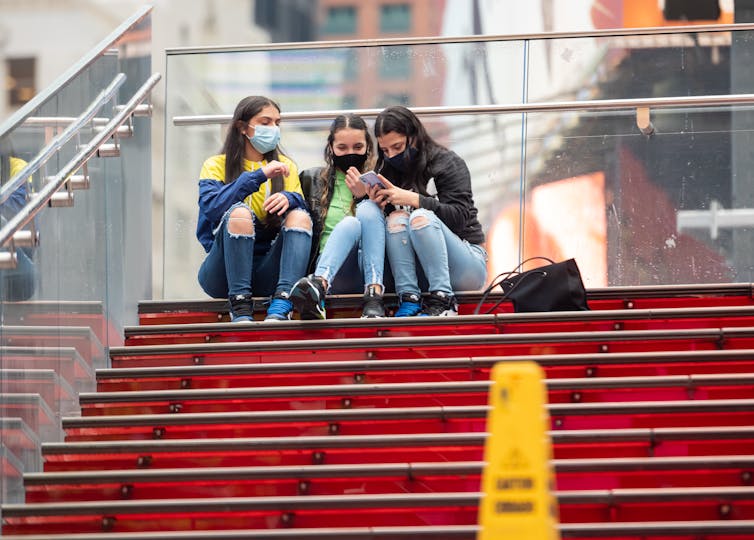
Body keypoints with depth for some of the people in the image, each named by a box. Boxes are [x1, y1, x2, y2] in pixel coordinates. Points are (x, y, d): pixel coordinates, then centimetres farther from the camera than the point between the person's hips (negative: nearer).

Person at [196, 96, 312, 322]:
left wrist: (289, 199, -19)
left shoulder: (285, 166, 17)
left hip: (267, 273, 3)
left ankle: (281, 303, -39)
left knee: (299, 217, -21)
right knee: (239, 213, -29)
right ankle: (240, 307, -33)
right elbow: (211, 207, -15)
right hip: (223, 273, -3)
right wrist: (258, 176, -18)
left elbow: (302, 205, 3)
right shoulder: (216, 165, 5)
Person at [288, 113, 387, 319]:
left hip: (371, 271, 0)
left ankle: (374, 294, -42)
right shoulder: (314, 179, 21)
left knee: (367, 209, -24)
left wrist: (364, 196, -5)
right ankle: (319, 286, -59)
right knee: (350, 224, -30)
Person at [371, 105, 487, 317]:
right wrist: (377, 205, -15)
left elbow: (459, 216, -14)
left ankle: (442, 299, -33)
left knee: (421, 217, -28)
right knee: (397, 219, -21)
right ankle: (409, 299, -33)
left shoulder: (447, 163, -2)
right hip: (420, 270, 4)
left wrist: (413, 199, -22)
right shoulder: (388, 171, 11)